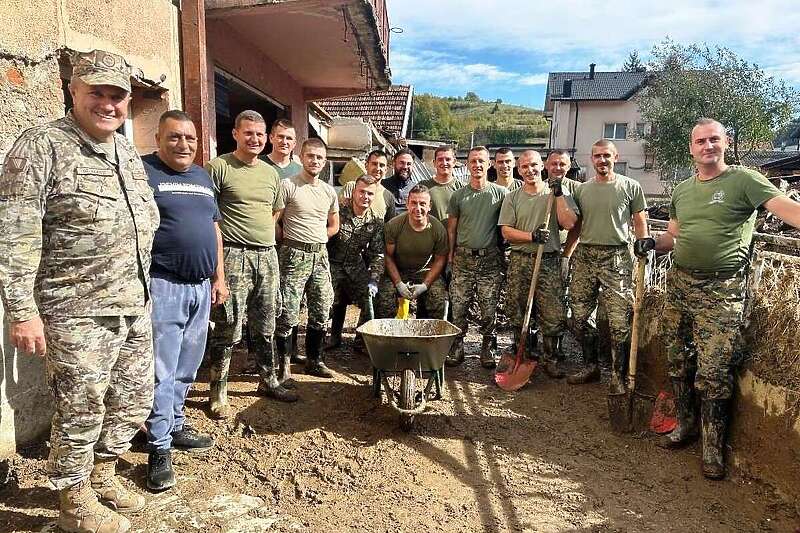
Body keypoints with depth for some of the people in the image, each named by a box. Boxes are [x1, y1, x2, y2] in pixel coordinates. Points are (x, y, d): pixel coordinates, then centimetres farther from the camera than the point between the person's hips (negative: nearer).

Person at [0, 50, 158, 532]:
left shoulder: (129, 151, 12)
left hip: (136, 308, 7)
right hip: (79, 313, -7)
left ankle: (102, 474, 40)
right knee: (81, 411, 7)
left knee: (134, 399, 18)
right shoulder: (42, 146, -11)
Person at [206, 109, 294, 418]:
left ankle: (269, 381, 30)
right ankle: (217, 393, 11)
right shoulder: (219, 167, -5)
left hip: (267, 255, 6)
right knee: (228, 329, -3)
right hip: (234, 256, -6)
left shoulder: (270, 173, 15)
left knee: (265, 326, 16)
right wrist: (232, 234, -10)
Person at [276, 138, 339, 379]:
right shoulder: (288, 185, -6)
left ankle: (314, 360, 24)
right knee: (288, 313, -6)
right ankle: (283, 361, 10)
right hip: (294, 255, -6)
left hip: (320, 255, 6)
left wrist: (316, 241, 11)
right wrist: (290, 241, -5)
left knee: (321, 311, 10)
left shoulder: (329, 191, 12)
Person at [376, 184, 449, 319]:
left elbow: (440, 260, -2)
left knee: (439, 301, -21)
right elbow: (388, 256, -6)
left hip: (426, 272, 1)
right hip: (397, 271, -1)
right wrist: (399, 284, -15)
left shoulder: (438, 229, -12)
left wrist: (425, 285, -13)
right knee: (384, 302, -24)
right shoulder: (393, 225, -15)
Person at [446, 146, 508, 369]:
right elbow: (451, 229, 10)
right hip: (463, 258, 1)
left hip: (490, 259, -1)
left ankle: (488, 348, 17)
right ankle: (457, 347, 14)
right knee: (458, 307, 2)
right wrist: (450, 254, 4)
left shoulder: (501, 193, 3)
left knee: (489, 308, 3)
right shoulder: (458, 195, 7)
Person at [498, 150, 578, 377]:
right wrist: (533, 236, -13)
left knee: (553, 316, -2)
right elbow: (506, 231, 0)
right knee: (518, 314, 8)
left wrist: (559, 194, -11)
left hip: (549, 262, -1)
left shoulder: (559, 193, 4)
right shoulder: (512, 198, 8)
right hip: (520, 261, 2)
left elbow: (569, 223, -8)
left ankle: (550, 360, 15)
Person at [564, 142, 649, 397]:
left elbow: (640, 223, 6)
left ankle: (618, 376, 5)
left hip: (617, 257, -4)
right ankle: (590, 366, 23)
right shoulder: (581, 190, 13)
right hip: (584, 255, 4)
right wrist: (564, 254, 10)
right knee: (580, 316, 7)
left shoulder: (630, 186, 4)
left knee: (620, 320, -6)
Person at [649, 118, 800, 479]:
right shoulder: (682, 190, 15)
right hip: (679, 284, 6)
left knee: (713, 374, -4)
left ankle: (713, 447, 13)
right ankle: (686, 424, 33)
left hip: (722, 291, -6)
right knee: (677, 362, 14)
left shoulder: (743, 180, -4)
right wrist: (652, 243, 1)